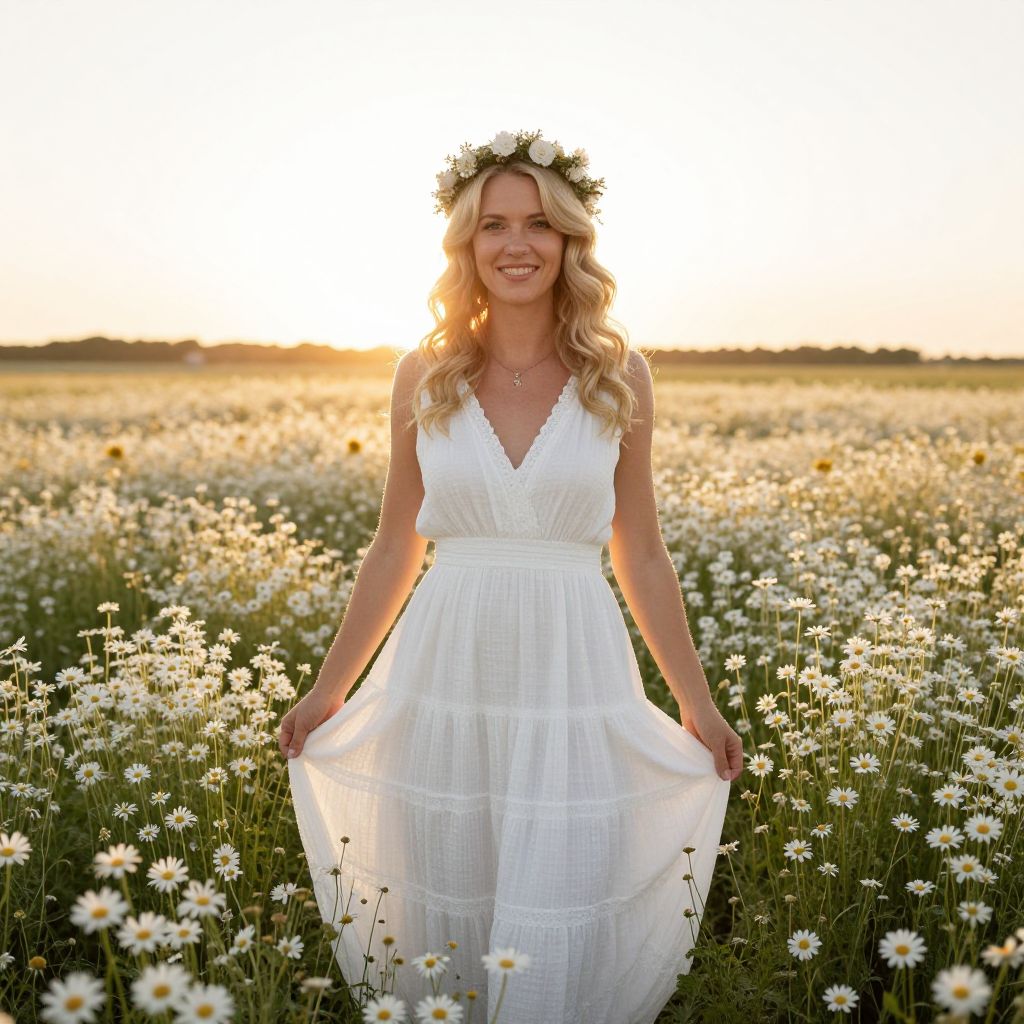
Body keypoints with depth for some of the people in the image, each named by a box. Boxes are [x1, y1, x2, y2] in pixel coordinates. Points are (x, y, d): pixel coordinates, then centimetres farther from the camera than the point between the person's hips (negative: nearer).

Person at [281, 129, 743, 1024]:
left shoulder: (619, 376, 1)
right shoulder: (425, 377, 3)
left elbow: (641, 556, 6)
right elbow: (395, 551, 9)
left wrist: (700, 708, 8)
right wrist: (328, 692, 9)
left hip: (574, 676, -1)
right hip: (447, 678, 1)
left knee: (560, 928, 1)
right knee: (446, 917, 12)